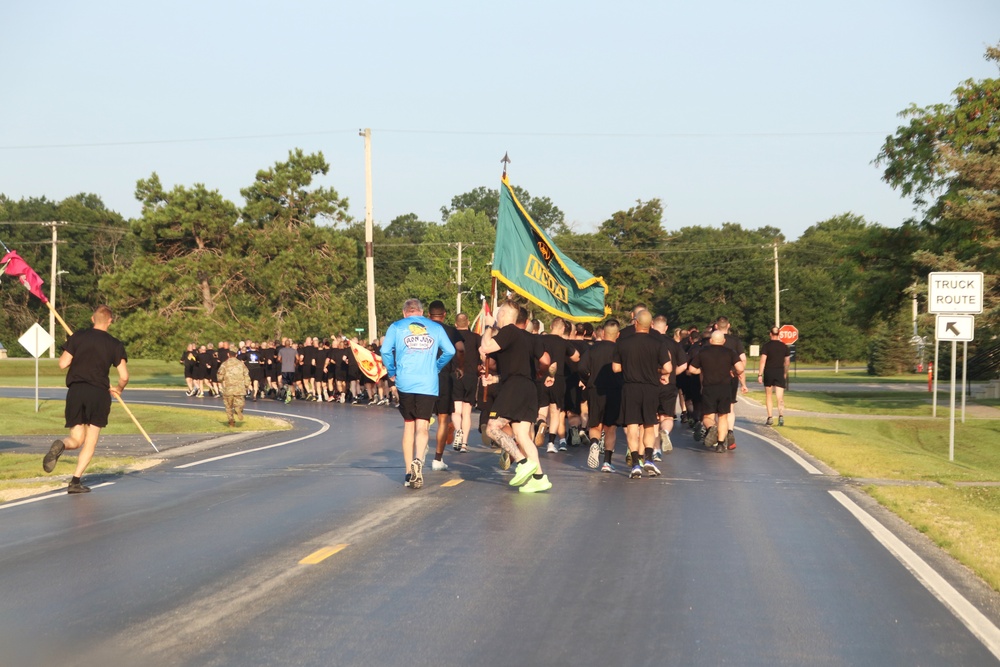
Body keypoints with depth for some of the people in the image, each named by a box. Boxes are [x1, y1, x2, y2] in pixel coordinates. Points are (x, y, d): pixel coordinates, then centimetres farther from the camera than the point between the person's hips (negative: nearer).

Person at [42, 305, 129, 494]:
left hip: (75, 391, 2)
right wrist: (118, 390, 21)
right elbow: (124, 376, 0)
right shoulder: (115, 344, 3)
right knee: (90, 442, 6)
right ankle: (76, 481, -5)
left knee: (77, 440, 12)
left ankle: (60, 445, -23)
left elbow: (63, 364, 0)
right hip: (99, 393, -2)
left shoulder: (77, 337, 5)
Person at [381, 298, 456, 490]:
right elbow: (450, 351, 5)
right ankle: (418, 460, -31)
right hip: (428, 384, -1)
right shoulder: (436, 327, 12)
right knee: (422, 426, -3)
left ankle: (410, 473, 13)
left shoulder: (396, 327, 9)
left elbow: (385, 351, -2)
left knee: (408, 425, 13)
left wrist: (392, 372, 11)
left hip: (405, 383, 1)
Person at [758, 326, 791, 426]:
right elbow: (787, 362, 10)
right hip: (780, 373, 2)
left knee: (768, 396, 11)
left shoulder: (766, 346, -4)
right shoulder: (784, 346, 6)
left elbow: (763, 360, -11)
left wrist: (760, 374, -10)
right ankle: (781, 415, -21)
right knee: (780, 397, -1)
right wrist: (785, 373, 24)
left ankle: (770, 418, 9)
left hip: (768, 372, -2)